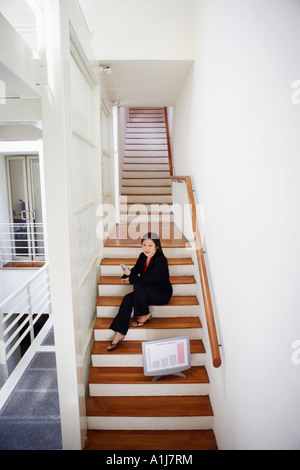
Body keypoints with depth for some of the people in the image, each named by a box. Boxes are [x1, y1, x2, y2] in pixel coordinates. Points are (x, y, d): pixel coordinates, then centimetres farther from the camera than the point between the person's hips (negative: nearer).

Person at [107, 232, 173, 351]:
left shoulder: (161, 260, -22)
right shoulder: (143, 256, 2)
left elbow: (146, 279, -29)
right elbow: (136, 270, 12)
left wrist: (130, 279, -16)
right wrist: (129, 273, -11)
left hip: (162, 294, -7)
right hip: (148, 293, 7)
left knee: (138, 285, -30)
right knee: (127, 299, -18)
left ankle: (144, 316, -10)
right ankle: (119, 334, -20)